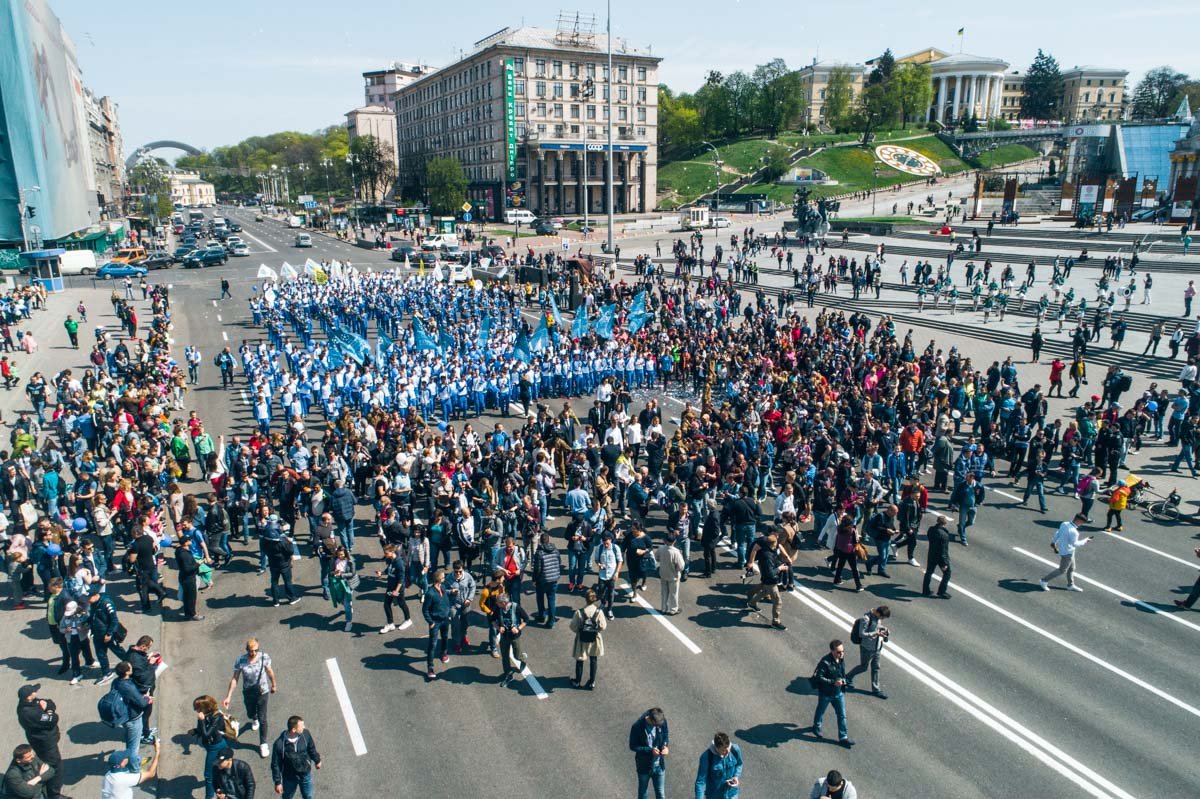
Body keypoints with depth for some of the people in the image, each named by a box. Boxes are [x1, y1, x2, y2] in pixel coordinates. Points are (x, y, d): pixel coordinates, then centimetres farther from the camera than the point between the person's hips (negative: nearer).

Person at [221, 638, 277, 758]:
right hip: (248, 693, 1)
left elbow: (270, 671, -4)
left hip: (263, 692, -1)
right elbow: (234, 679, -13)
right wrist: (228, 696, -14)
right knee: (250, 714, 26)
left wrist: (273, 685, 10)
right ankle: (254, 719, 64)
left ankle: (263, 744, 26)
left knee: (262, 719, 5)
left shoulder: (264, 657, -22)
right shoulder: (240, 661, -23)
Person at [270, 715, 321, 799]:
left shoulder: (305, 734, -21)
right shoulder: (279, 744, -30)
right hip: (289, 777, -2)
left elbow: (311, 748, -1)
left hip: (306, 774, 2)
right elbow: (275, 764, -16)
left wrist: (317, 760, 13)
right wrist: (277, 782, -10)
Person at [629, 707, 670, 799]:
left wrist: (665, 745, -16)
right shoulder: (637, 727, -26)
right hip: (644, 766, -2)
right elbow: (632, 746, -16)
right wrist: (650, 750, -26)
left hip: (659, 765, 3)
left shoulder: (662, 721, -16)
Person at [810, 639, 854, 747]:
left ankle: (843, 738, 22)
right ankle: (816, 727, 47)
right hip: (825, 693, -5)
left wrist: (843, 680, 1)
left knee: (842, 715, 8)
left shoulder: (842, 659, -8)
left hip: (839, 693, 5)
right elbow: (818, 677, -28)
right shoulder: (825, 662, -31)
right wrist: (833, 682, -33)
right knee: (820, 712, 20)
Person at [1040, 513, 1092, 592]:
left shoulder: (1064, 524, -7)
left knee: (1071, 568, 23)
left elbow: (1057, 533, 7)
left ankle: (1071, 585, 39)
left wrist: (1053, 542, 22)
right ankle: (1044, 581, 15)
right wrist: (1085, 540, -9)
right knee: (1062, 570, 8)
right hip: (1067, 552, -9)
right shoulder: (1073, 531, -32)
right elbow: (1075, 544, -22)